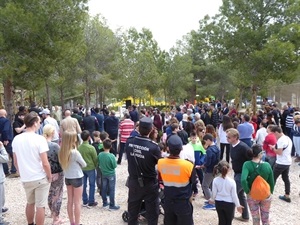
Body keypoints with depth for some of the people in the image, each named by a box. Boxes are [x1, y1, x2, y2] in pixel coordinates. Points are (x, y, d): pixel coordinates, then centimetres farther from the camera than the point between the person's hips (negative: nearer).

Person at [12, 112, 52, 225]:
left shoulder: (16, 139, -2)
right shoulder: (39, 139, -19)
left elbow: (15, 162, 7)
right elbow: (45, 163, -20)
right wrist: (49, 176, -5)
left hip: (26, 179, 6)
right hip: (40, 178, -5)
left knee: (30, 203, 24)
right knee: (40, 206, 6)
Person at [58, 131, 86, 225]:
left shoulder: (61, 152, -6)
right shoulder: (75, 152, -23)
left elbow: (63, 165, 4)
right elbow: (84, 165, -11)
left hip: (67, 178, 6)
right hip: (77, 178, -6)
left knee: (70, 201, 16)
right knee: (77, 202, 7)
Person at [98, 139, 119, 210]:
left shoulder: (100, 155, -13)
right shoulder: (112, 156, -25)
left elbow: (99, 164, 0)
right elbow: (115, 166, -17)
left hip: (103, 174, 5)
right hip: (111, 174, -4)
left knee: (104, 188, 17)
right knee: (112, 190, 6)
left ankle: (105, 203, 31)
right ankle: (112, 205, 14)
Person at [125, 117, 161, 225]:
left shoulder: (129, 142, -12)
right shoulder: (153, 146, -25)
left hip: (133, 182, 4)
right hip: (149, 184, -4)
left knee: (132, 213, 21)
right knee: (152, 214, 14)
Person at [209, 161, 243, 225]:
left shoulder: (215, 180, -12)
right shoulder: (231, 181, -18)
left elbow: (214, 193, -4)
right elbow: (234, 195, -11)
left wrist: (212, 199, 17)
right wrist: (238, 205, 2)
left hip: (218, 202, 3)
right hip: (229, 203, -2)